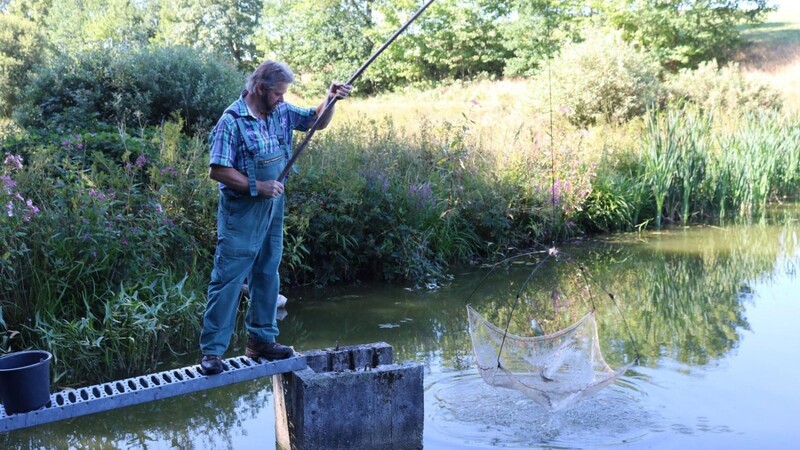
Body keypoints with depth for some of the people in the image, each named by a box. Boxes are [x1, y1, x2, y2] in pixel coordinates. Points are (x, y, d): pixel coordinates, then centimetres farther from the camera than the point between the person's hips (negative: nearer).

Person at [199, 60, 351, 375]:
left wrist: (330, 100, -3)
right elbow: (218, 170, -18)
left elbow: (317, 121, 16)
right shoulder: (232, 121, -17)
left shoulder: (282, 112, 4)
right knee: (227, 278, -5)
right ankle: (212, 350, 3)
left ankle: (261, 341, 26)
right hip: (241, 212, -7)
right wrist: (257, 187, -21)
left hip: (273, 209, 8)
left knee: (267, 275, 14)